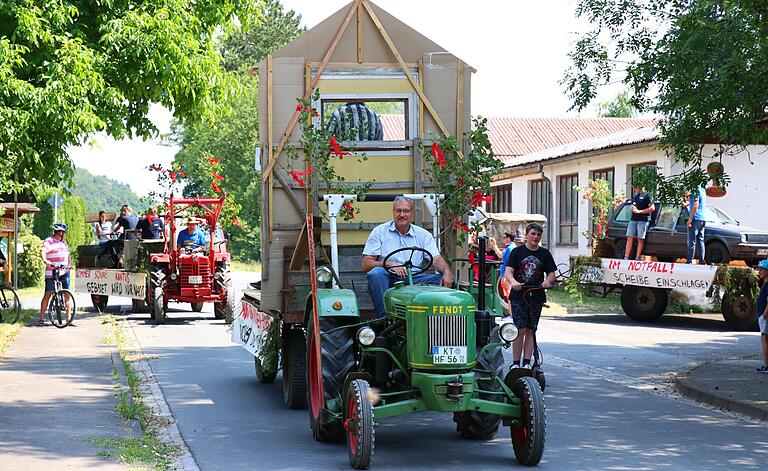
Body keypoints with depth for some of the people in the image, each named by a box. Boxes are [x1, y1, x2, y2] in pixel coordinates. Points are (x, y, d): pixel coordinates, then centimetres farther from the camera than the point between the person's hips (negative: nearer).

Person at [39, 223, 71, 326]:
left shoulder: (63, 242, 20)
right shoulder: (49, 241, -5)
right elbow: (43, 252, -20)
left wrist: (69, 265, 13)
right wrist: (45, 260, -40)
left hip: (64, 272, 6)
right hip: (51, 274, -6)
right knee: (48, 294, -3)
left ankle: (69, 318, 3)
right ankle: (42, 318, 3)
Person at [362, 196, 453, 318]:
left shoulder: (423, 234, 14)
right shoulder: (379, 232, 7)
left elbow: (436, 259, 3)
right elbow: (366, 265, 0)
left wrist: (447, 272, -20)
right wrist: (389, 264, -18)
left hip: (413, 279, 2)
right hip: (388, 279, -2)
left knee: (444, 280, -20)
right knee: (376, 272, -35)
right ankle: (384, 318, -36)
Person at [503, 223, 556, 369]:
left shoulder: (544, 254, 10)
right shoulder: (517, 251, 2)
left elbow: (551, 273, 8)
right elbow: (508, 271, -7)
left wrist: (548, 281, -15)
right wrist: (513, 282, -28)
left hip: (536, 296, 3)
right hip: (518, 296, -3)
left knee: (530, 331, 5)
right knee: (520, 330, -9)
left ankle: (526, 363, 9)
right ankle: (515, 363, -3)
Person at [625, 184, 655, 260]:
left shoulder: (646, 196, 0)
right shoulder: (634, 197, 23)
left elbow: (652, 208, -7)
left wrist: (639, 211, -11)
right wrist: (632, 208, 6)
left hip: (643, 220, -6)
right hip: (633, 219, 6)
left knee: (640, 239, -7)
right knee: (629, 238, -3)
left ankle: (637, 258, -7)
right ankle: (626, 258, -5)